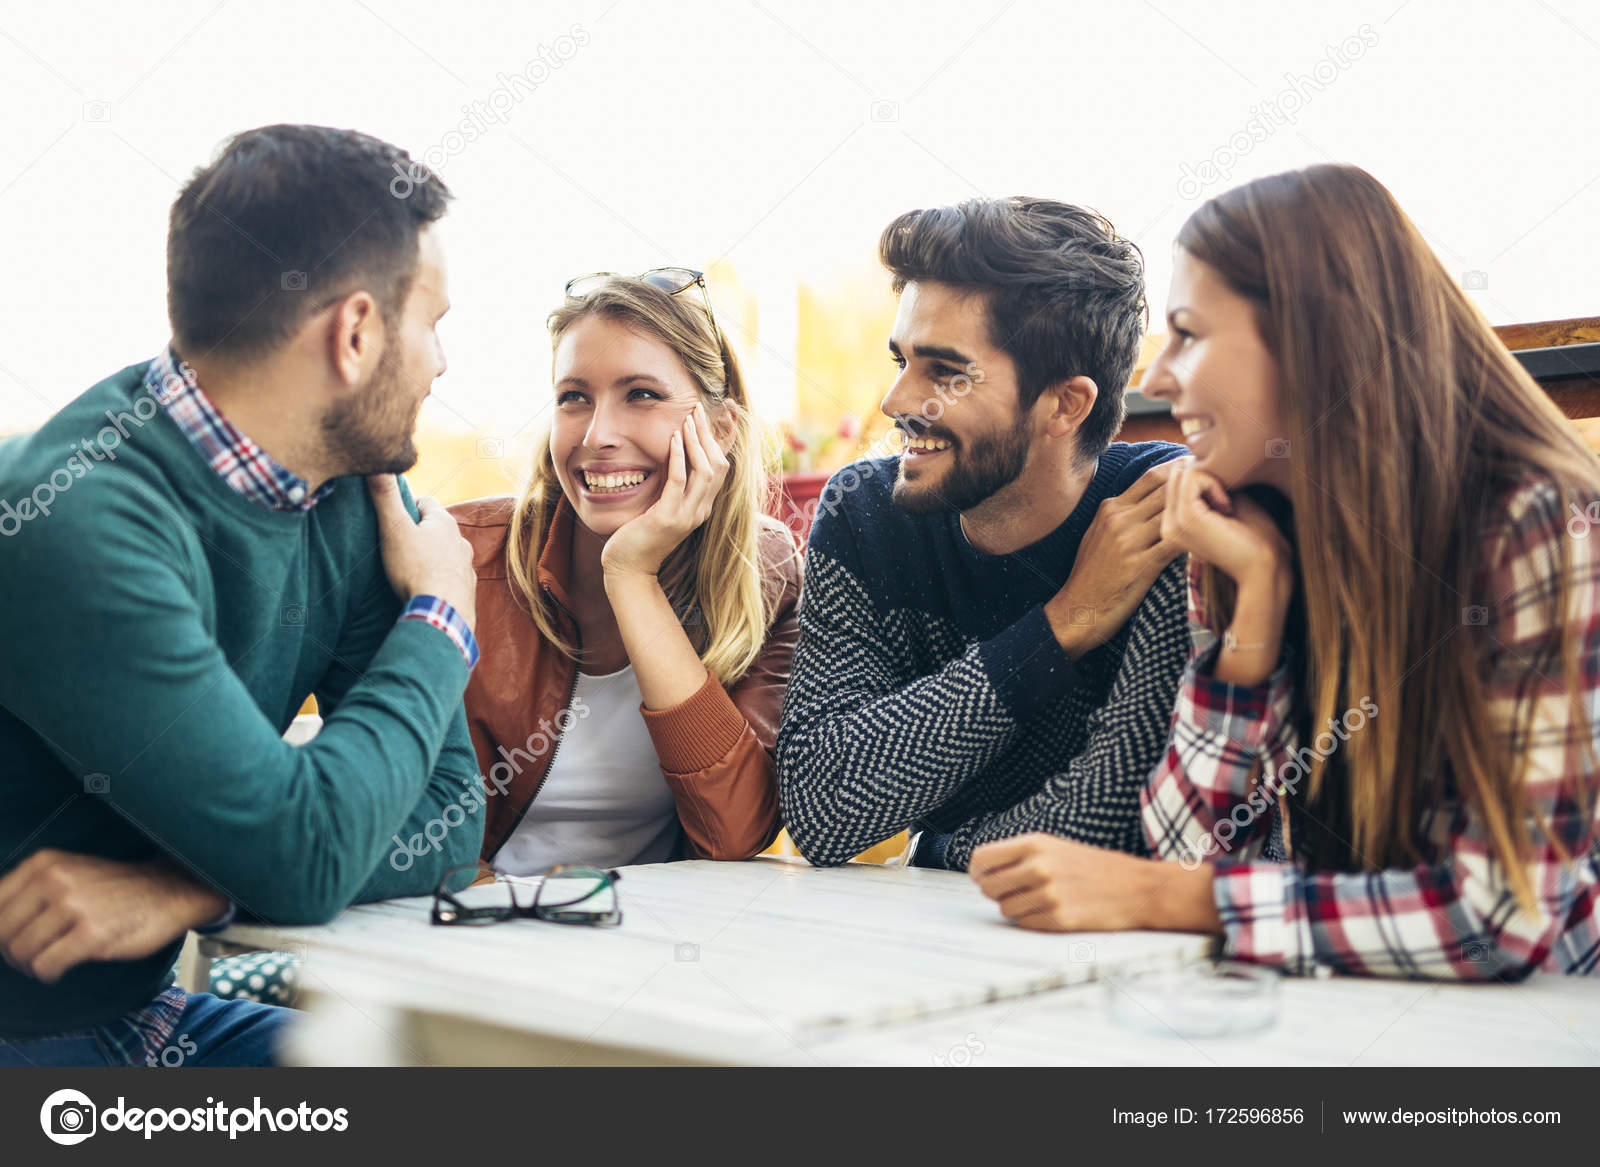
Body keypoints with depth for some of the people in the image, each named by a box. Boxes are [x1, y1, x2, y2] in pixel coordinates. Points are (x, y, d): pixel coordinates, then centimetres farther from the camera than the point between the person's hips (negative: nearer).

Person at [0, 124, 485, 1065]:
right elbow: (301, 855, -28)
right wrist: (441, 618, -13)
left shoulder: (359, 499, -3)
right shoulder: (76, 521, -26)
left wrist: (185, 887, -21)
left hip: (143, 1015, 7)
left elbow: (446, 817, -5)